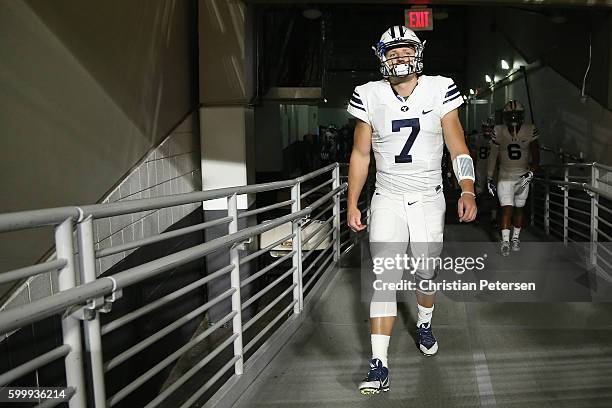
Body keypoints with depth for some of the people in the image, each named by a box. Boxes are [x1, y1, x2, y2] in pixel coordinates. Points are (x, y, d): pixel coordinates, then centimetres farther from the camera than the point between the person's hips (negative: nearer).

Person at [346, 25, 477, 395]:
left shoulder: (439, 90, -4)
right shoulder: (370, 97, -3)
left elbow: (458, 147, -2)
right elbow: (360, 155, 4)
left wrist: (468, 192, -15)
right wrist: (352, 204, 1)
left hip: (429, 199, 1)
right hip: (388, 200, 0)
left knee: (426, 274, 13)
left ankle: (425, 325, 45)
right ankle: (379, 367, -5)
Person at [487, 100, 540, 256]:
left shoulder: (530, 131, -8)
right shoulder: (498, 132, -7)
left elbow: (536, 156, -6)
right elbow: (493, 156, -1)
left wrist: (531, 173, -21)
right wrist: (489, 178, -2)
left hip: (523, 176, 1)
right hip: (505, 177, -1)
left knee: (519, 208, 12)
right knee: (507, 208, -11)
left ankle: (516, 238, 26)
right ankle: (505, 241, -10)